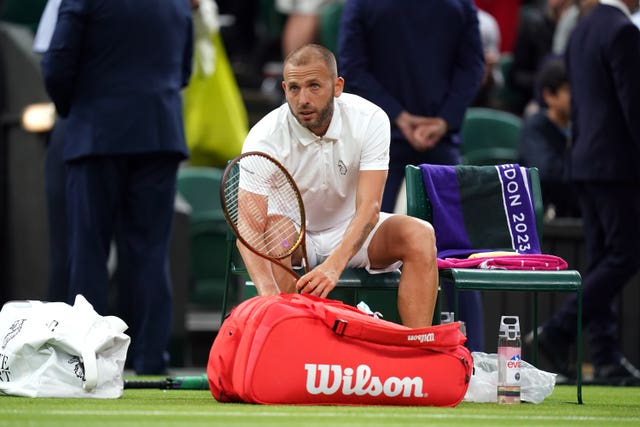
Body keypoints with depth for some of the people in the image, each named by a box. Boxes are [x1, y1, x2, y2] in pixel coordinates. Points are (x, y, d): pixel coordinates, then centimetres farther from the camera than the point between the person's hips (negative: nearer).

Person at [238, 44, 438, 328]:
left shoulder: (371, 120, -19)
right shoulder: (265, 137, -24)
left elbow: (369, 207, -27)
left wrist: (334, 265, -46)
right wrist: (267, 290, -53)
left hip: (351, 231, 2)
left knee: (420, 235, -27)